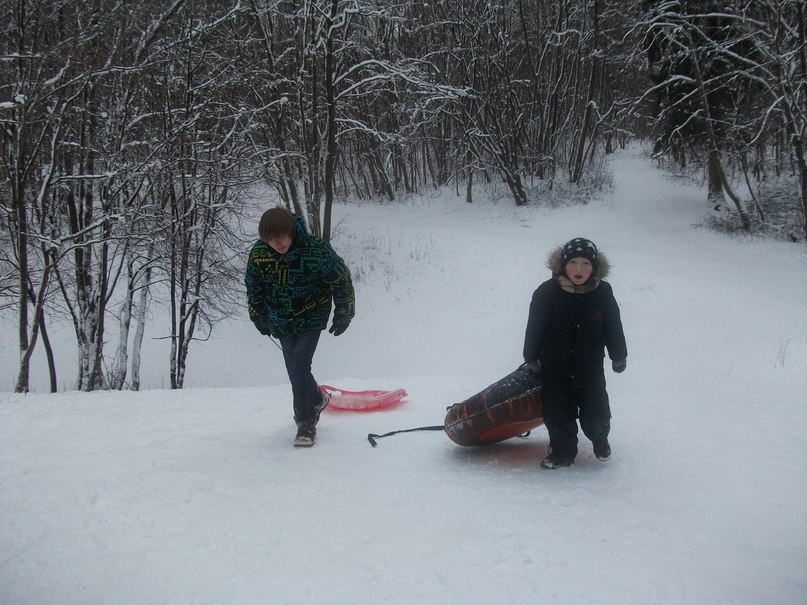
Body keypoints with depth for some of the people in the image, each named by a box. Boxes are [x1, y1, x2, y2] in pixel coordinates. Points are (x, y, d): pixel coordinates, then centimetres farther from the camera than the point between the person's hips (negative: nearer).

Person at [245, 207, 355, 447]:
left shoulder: (316, 250, -24)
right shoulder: (258, 254, -13)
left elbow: (341, 281, -10)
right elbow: (253, 288, 6)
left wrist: (343, 316, -3)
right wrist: (259, 318, 14)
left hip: (311, 317, -4)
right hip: (281, 321, 4)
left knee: (299, 367, -17)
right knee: (296, 370, 10)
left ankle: (306, 423, -4)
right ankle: (317, 400, 41)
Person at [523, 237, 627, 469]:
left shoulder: (603, 293, -9)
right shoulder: (546, 293, -15)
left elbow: (614, 328, 4)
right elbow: (534, 328, -4)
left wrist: (619, 356, 14)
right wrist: (531, 358, 5)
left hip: (591, 369, 1)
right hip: (554, 368, 0)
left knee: (596, 415, 3)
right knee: (558, 414, 7)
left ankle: (599, 438, 36)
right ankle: (562, 451, 29)